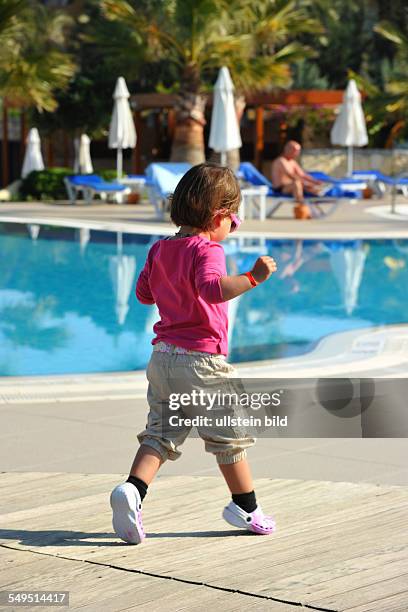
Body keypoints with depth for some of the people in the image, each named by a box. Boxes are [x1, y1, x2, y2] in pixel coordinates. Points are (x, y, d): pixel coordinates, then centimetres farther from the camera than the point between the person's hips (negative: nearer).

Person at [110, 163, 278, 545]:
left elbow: (143, 293, 20)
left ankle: (132, 488, -15)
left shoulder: (159, 249, 11)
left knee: (160, 433, 9)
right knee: (229, 433, 9)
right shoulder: (207, 249, -13)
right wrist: (252, 278, -33)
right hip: (201, 359, -7)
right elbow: (213, 288, -31)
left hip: (163, 355, 7)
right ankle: (245, 507, 20)